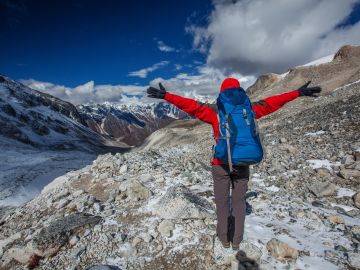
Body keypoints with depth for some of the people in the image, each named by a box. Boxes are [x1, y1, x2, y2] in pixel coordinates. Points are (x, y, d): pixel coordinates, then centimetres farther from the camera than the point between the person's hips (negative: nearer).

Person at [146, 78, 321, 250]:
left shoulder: (215, 111, -7)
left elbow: (192, 105, -12)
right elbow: (270, 103, 4)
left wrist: (166, 96, -11)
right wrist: (298, 93, 14)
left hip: (221, 164, -2)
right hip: (242, 164, 2)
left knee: (222, 202, 14)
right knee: (239, 202, 16)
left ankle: (224, 238, 27)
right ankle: (236, 241, 27)